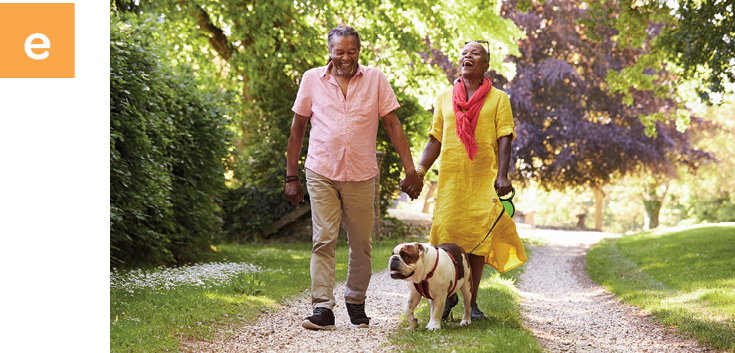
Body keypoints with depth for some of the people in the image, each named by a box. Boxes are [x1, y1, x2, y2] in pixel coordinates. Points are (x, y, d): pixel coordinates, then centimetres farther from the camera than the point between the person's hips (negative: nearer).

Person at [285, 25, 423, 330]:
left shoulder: (375, 80, 4)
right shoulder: (312, 79, 3)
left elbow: (393, 125, 4)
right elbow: (298, 128, 9)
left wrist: (410, 169, -4)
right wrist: (292, 176, 7)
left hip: (361, 176, 1)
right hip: (321, 174, -1)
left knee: (361, 244, 7)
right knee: (323, 240, -9)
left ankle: (356, 302, 23)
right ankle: (323, 308, -11)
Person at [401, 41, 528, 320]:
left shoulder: (498, 98, 7)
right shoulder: (444, 98, 14)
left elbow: (504, 139, 0)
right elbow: (435, 141, 14)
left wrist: (502, 175, -14)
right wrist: (417, 174, 3)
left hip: (483, 179, -1)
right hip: (450, 177, 2)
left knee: (478, 237, -4)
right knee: (446, 235, -5)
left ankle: (472, 301, 6)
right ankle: (449, 294, 16)